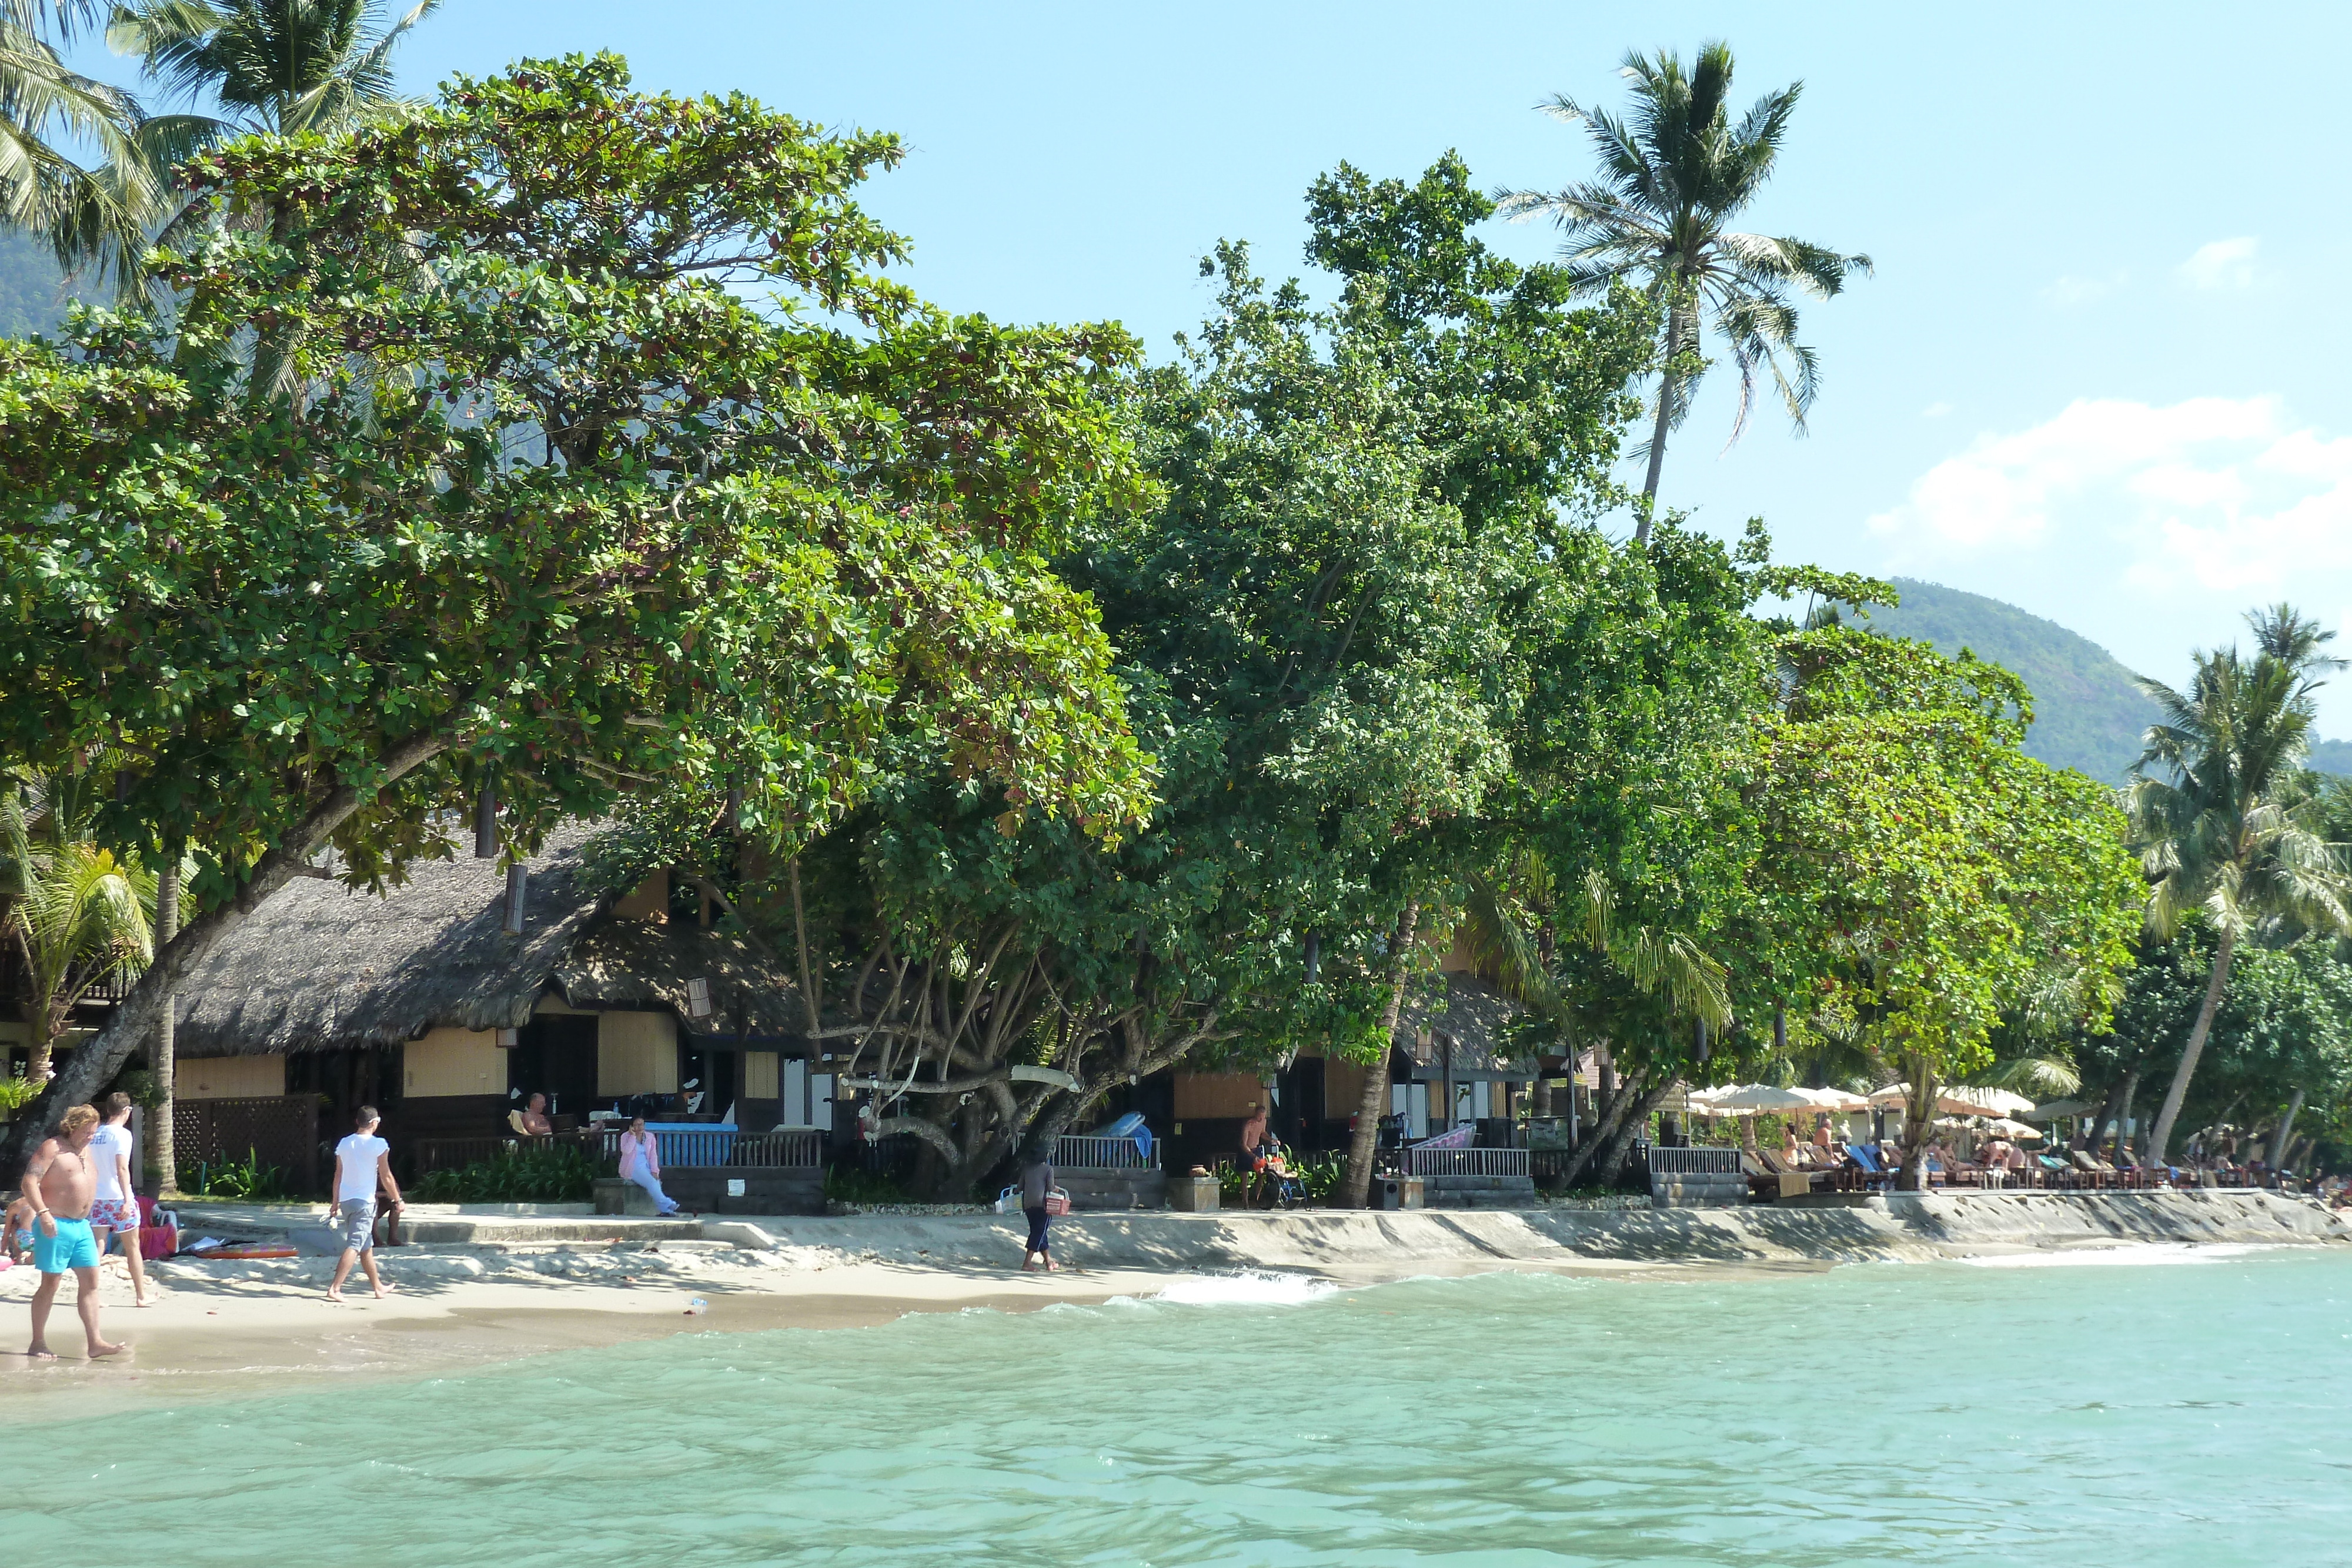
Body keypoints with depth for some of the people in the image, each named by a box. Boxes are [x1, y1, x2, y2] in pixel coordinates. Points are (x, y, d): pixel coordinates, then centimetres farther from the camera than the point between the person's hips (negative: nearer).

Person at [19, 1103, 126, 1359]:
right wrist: (43, 1213, -28)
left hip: (82, 1225, 8)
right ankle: (38, 1344, 6)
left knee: (91, 1281, 1)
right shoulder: (52, 1148, -8)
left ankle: (96, 1343, -1)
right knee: (51, 1283, -3)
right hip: (56, 1226, -8)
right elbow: (29, 1183, -17)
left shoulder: (85, 1150, 17)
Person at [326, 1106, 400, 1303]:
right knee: (354, 1246, -8)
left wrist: (335, 1203, 19)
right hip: (364, 1201, -6)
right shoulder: (378, 1145, -8)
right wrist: (398, 1199, 6)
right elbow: (386, 1177, -5)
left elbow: (338, 1175, 12)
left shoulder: (344, 1144, 8)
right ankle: (335, 1288, -19)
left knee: (366, 1246, 17)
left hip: (345, 1200, 6)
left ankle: (378, 1288, 28)